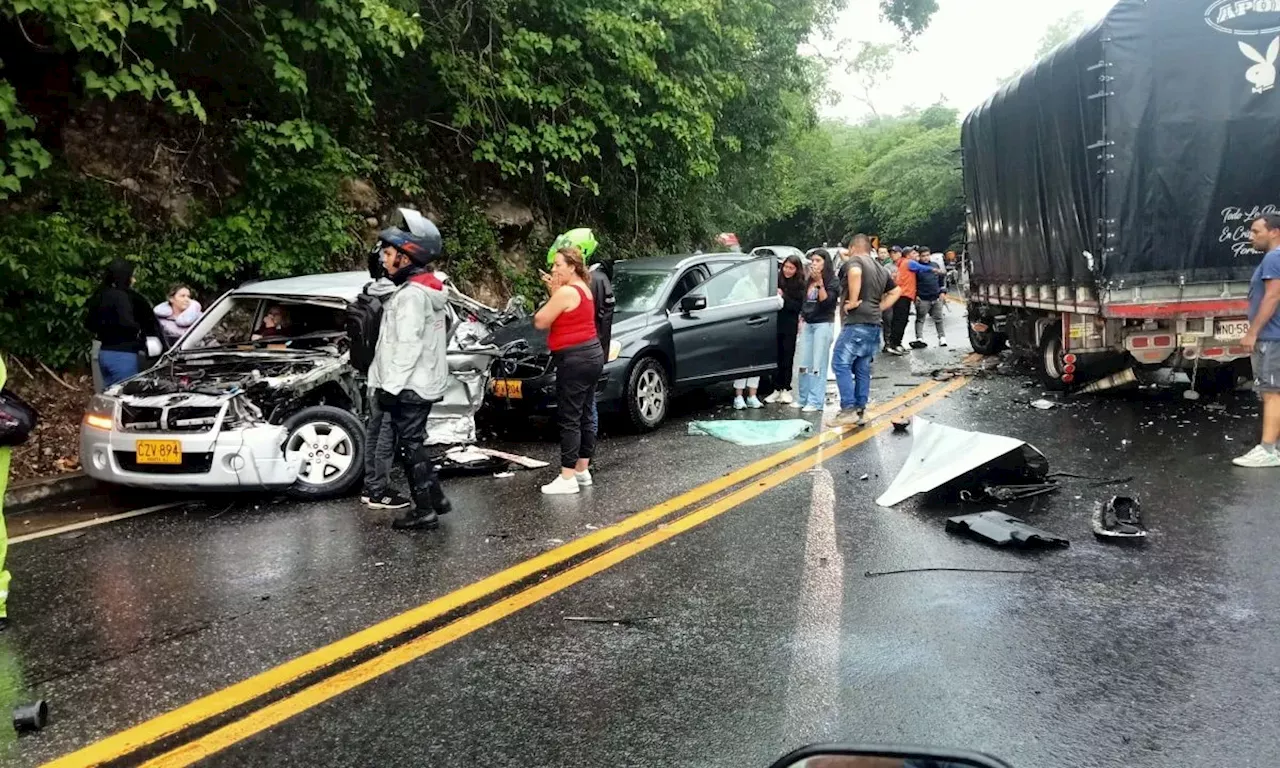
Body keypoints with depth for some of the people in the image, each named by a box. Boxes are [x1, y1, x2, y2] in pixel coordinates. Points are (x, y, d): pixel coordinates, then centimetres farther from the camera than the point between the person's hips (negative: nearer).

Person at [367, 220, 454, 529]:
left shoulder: (412, 294, -18)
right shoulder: (428, 290, 14)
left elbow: (408, 347, -23)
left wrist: (391, 386, -21)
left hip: (409, 386, -10)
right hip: (424, 383, 10)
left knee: (409, 447, -2)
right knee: (414, 444, 18)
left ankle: (424, 511, 4)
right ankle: (435, 498, 25)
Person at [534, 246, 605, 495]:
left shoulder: (566, 292, -17)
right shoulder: (582, 288, 14)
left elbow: (540, 322, -12)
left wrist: (553, 293, -4)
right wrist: (554, 291, 9)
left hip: (575, 359, -10)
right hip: (591, 355, 10)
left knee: (569, 419, -7)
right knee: (584, 416, 13)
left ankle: (567, 478, -5)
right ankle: (582, 470, 21)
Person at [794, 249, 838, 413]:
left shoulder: (832, 281, -5)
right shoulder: (809, 281, 15)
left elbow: (826, 302, -16)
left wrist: (820, 283, -20)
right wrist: (802, 319, 20)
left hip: (823, 324, -7)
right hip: (808, 324, 7)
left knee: (818, 365, -6)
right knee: (804, 364, 6)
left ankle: (816, 401, -4)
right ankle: (803, 398, 14)